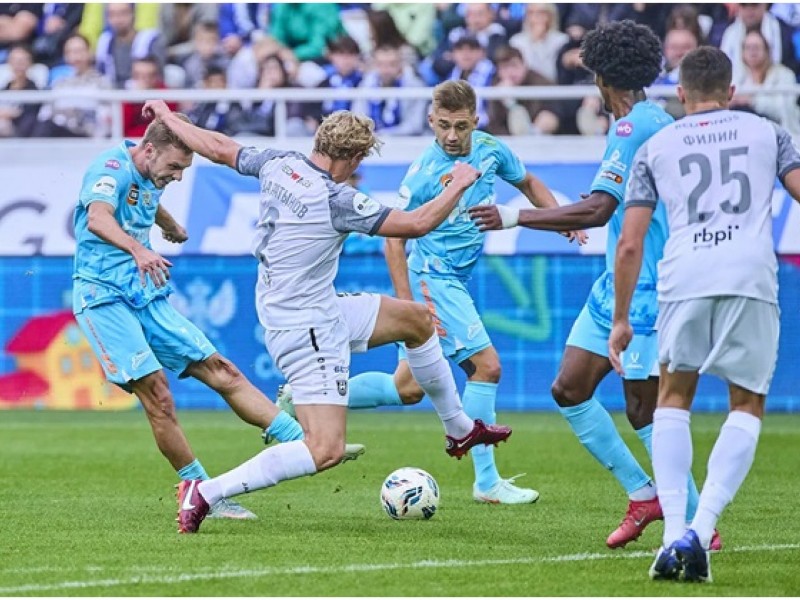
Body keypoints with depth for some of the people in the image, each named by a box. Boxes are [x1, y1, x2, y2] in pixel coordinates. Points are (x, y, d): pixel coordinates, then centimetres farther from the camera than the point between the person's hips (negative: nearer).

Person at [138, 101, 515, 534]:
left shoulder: (278, 164, -2)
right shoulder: (336, 200, -24)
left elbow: (218, 148, 12)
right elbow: (416, 224, -19)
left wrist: (167, 117, 30)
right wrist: (459, 185, -2)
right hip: (307, 329, -11)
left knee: (417, 319, 22)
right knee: (326, 450, -15)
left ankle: (460, 429, 38)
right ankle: (204, 494, -15)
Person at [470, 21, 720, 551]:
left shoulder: (633, 128, -17)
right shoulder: (663, 123, 12)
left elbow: (596, 211, -24)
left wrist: (515, 217, -20)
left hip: (643, 290, -10)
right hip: (617, 286, 10)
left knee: (644, 411, -7)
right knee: (569, 390, 8)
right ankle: (642, 494, 15)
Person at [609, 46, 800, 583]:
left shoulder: (655, 148, 21)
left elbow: (630, 244, 15)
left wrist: (621, 320, 22)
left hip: (684, 279, 1)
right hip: (752, 277, -1)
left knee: (674, 398, 19)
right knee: (747, 406, 12)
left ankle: (673, 533, 4)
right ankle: (701, 530, -7)